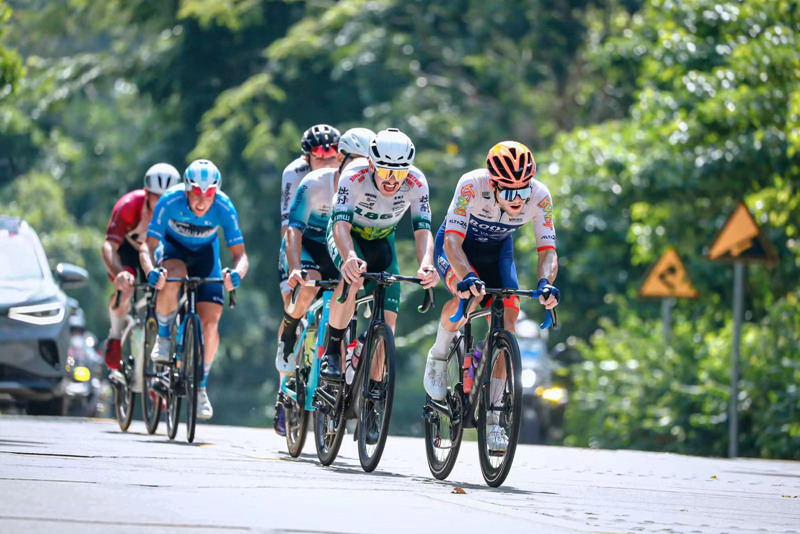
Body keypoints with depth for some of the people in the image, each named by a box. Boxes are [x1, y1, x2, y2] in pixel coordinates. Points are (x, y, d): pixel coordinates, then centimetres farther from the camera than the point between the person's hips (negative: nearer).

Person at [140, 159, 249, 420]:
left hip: (205, 254, 1)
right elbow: (148, 245, -31)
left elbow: (240, 254, -26)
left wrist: (236, 273, -50)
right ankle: (163, 336, -12)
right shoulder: (171, 201, -32)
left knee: (210, 320, -14)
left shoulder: (224, 208, -29)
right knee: (173, 277, -38)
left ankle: (200, 386, 6)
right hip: (173, 247, -1)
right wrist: (151, 271, -52)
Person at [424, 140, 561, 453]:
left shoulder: (540, 197, -27)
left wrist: (546, 283, -46)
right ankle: (438, 356, -4)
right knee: (469, 295, -35)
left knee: (507, 317, -15)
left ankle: (491, 420, -9)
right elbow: (452, 242, -39)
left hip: (497, 251, 3)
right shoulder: (471, 186, -36)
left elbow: (547, 250, -25)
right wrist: (468, 277, -57)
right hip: (458, 247, -3)